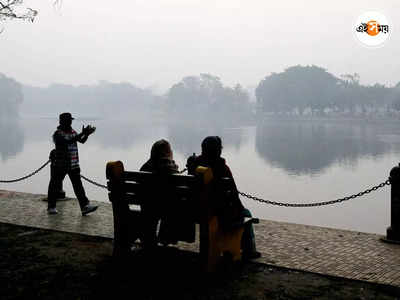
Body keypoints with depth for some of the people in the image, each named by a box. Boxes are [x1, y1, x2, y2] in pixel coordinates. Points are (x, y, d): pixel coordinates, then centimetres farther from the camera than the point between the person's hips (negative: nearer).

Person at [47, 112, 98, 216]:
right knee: (55, 185, 8)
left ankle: (85, 207, -10)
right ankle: (51, 207, 24)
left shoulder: (72, 131, 9)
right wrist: (82, 133, -33)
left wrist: (87, 134, -18)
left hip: (74, 165, 5)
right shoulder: (57, 134, -13)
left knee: (78, 185, -3)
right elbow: (68, 142, -28)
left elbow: (82, 141, 2)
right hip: (60, 165, -5)